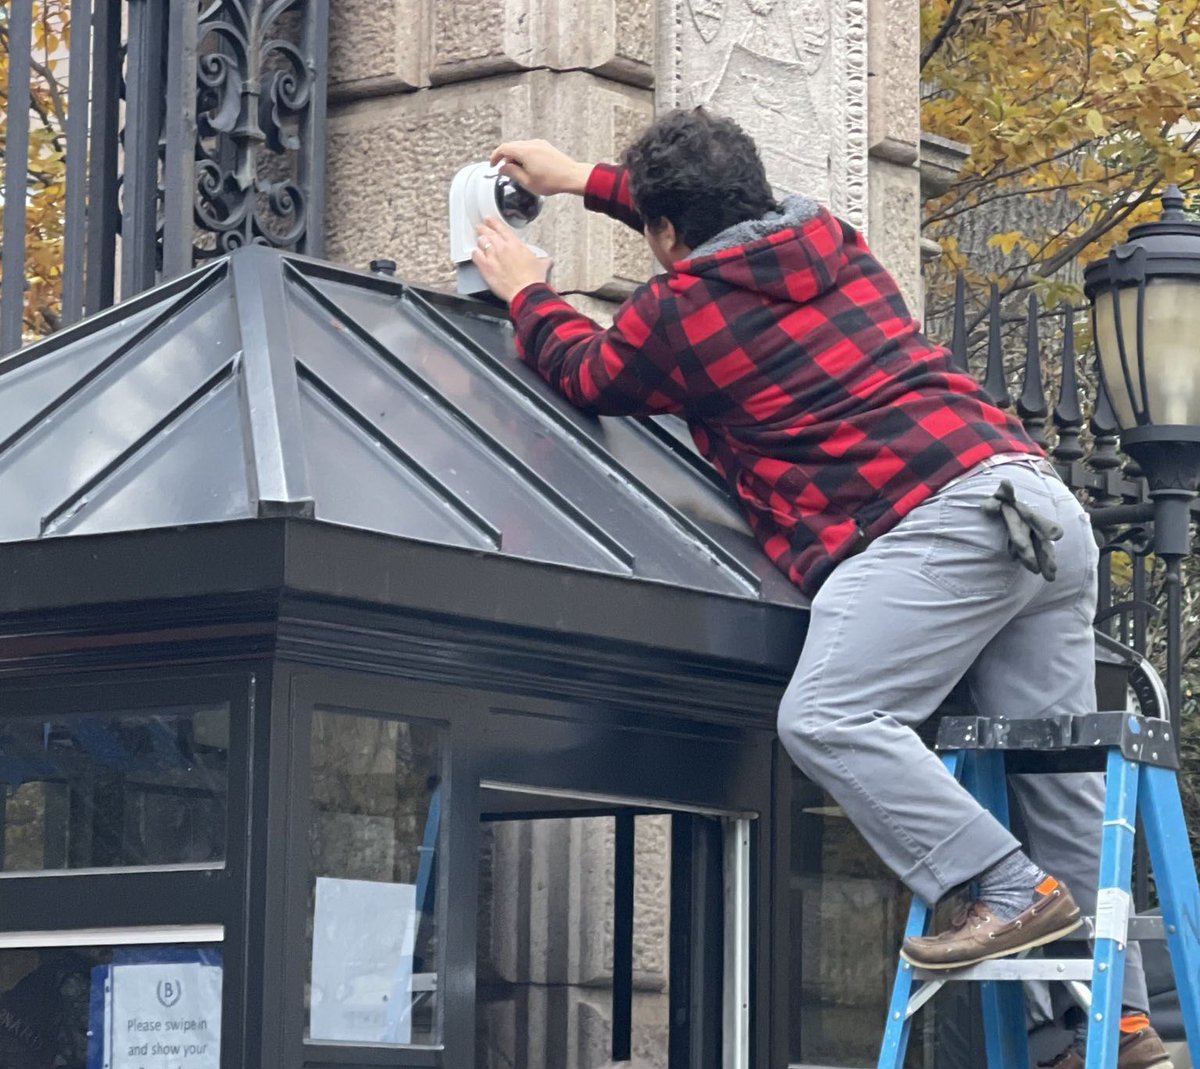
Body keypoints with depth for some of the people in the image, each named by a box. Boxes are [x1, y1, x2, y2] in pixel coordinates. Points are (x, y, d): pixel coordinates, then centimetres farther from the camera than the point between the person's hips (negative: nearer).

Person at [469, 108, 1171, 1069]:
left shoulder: (679, 309, 4)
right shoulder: (831, 238, 24)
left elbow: (584, 373, 25)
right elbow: (728, 222, 47)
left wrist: (528, 293, 44)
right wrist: (582, 180, 54)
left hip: (938, 520, -8)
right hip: (1047, 504, 8)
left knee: (826, 720, -15)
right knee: (1061, 765, 6)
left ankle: (1014, 889, -23)